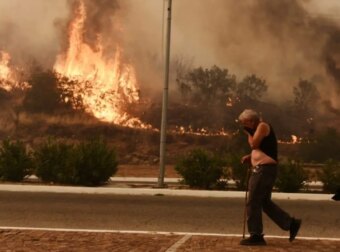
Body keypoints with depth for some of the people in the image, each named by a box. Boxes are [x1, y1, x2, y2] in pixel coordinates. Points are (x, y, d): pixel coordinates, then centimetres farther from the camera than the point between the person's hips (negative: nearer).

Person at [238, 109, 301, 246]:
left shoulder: (263, 126, -9)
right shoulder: (260, 129, 21)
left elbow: (254, 144, -16)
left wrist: (248, 133, 0)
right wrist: (249, 157, 11)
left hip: (264, 169, -10)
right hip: (264, 169, 10)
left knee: (253, 203, -5)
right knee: (265, 202, 14)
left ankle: (256, 235, -1)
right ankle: (291, 223, 14)